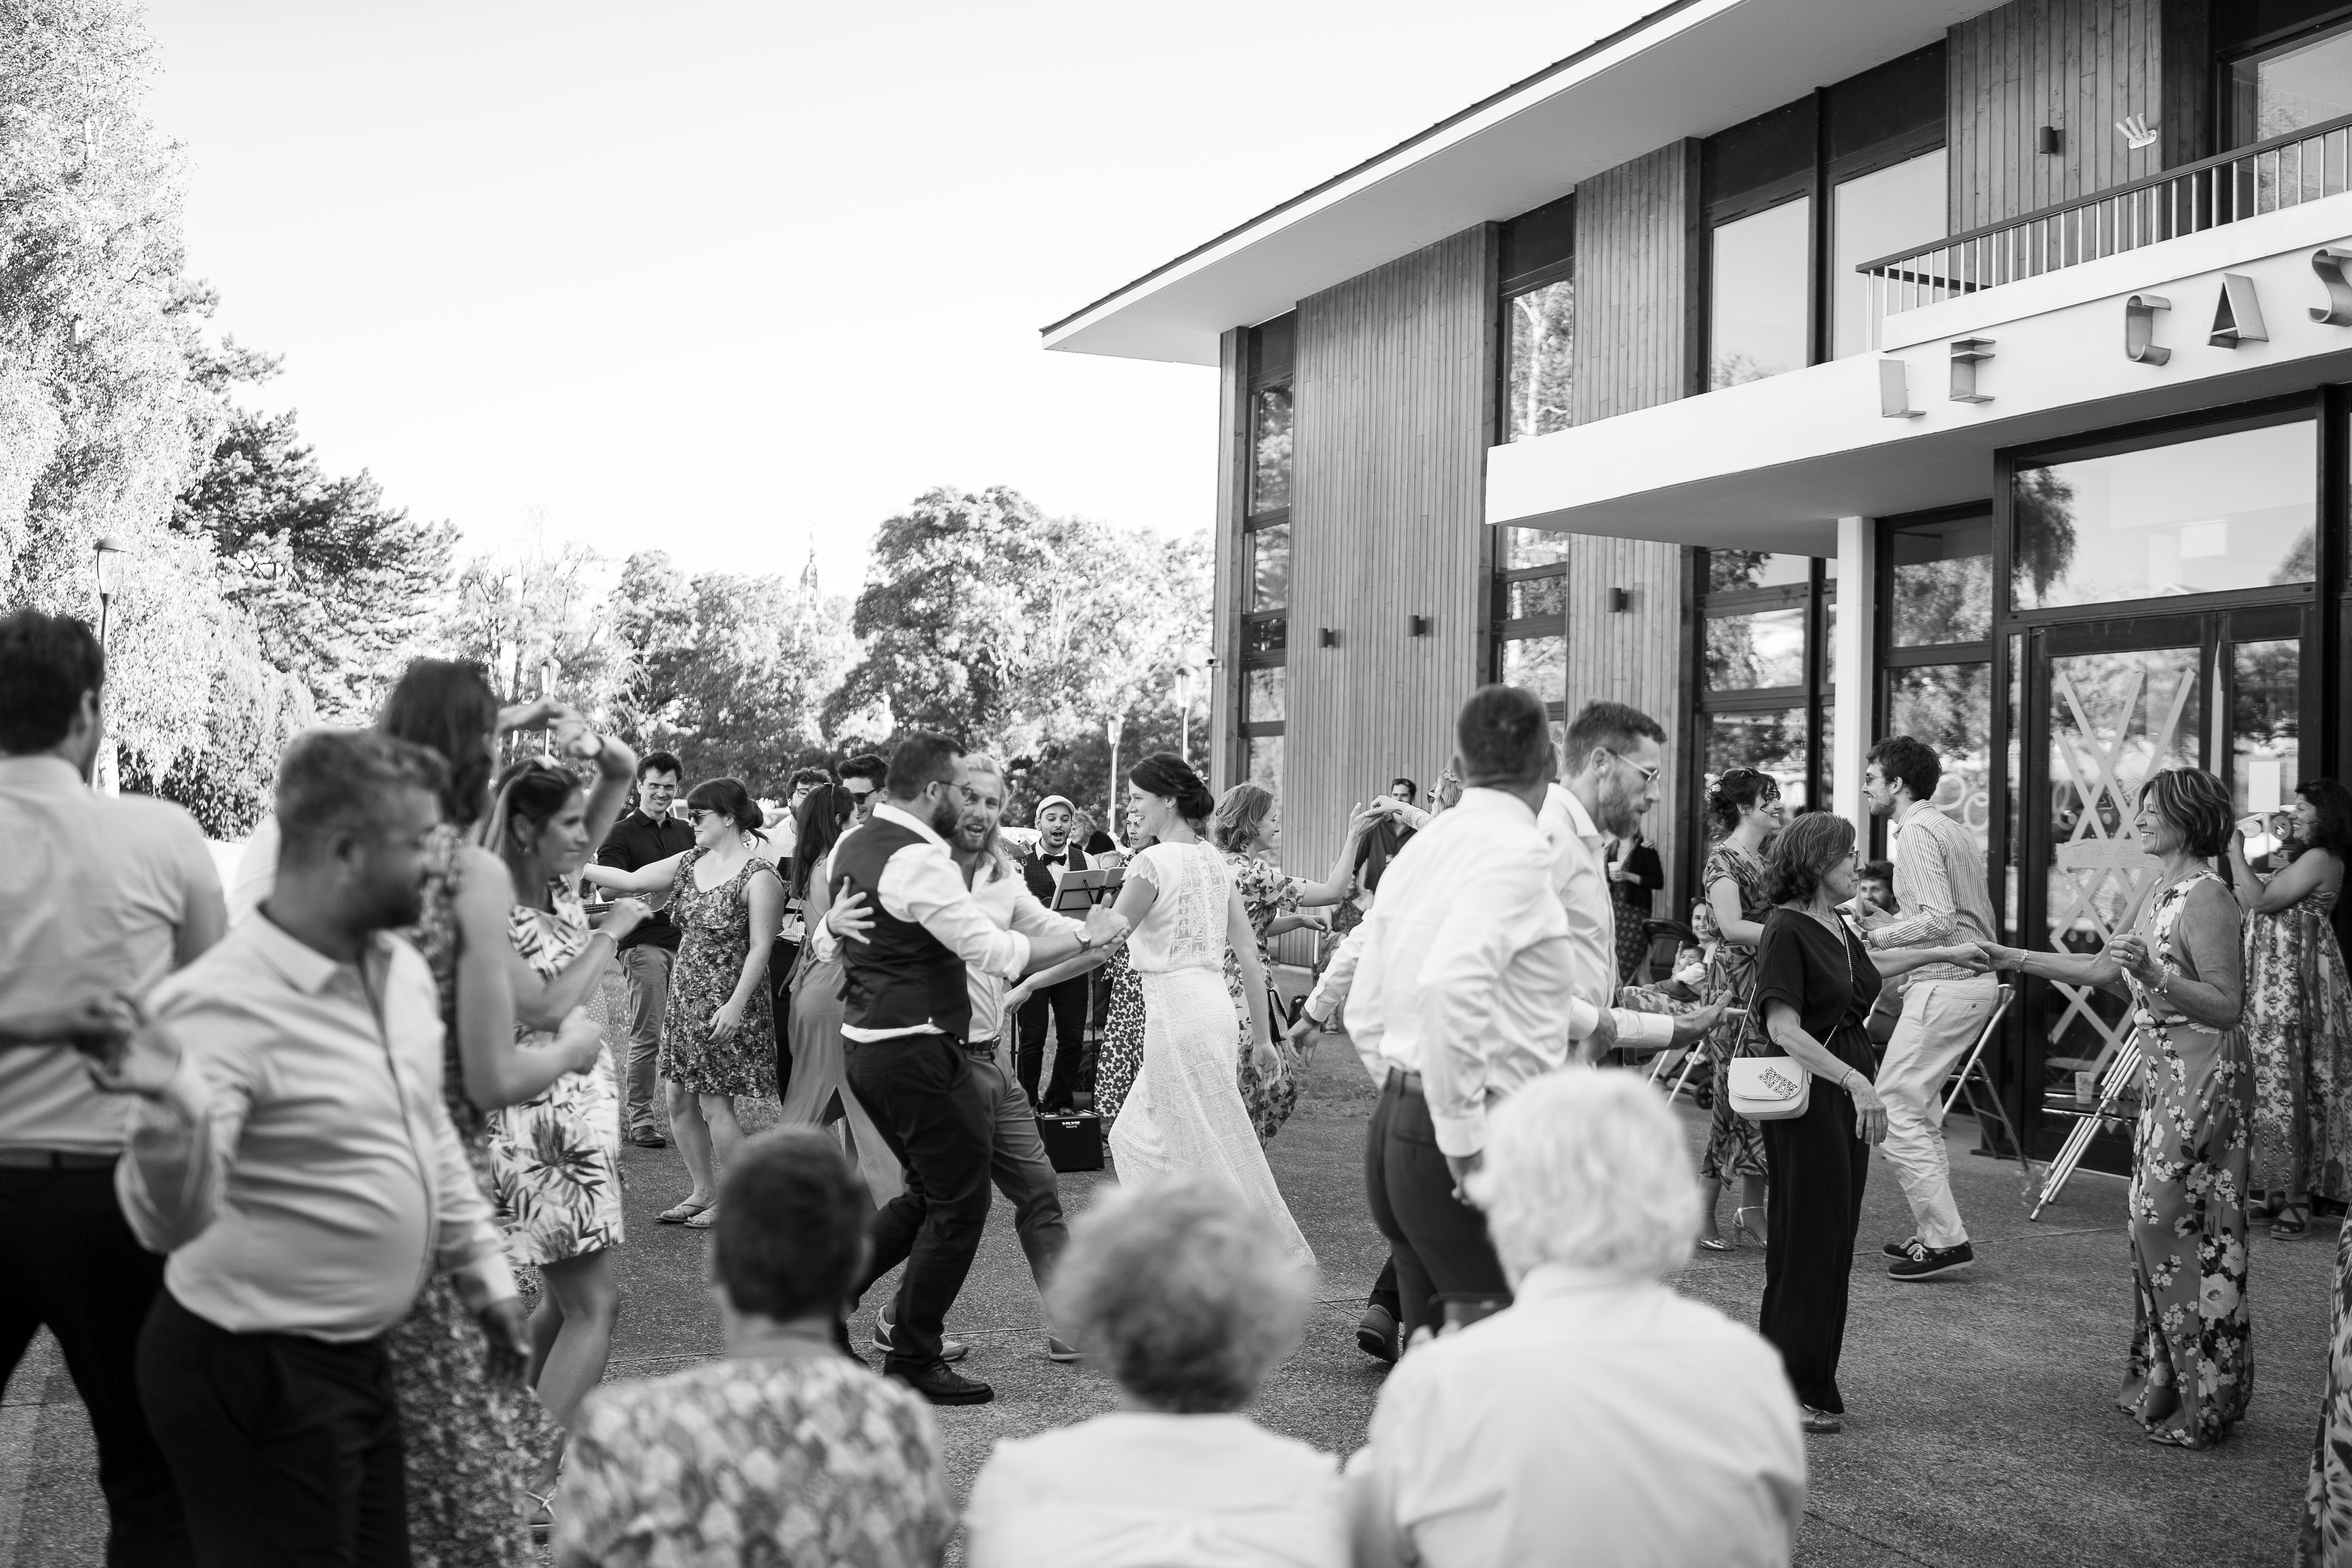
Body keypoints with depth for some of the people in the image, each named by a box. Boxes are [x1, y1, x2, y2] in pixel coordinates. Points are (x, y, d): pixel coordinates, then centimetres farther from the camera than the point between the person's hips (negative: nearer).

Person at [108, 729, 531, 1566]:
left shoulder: (402, 967, 2)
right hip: (253, 1376, -8)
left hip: (359, 1356, 8)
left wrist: (484, 1271, 17)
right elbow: (171, 1222, -31)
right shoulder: (224, 1003, -23)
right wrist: (172, 1112, -50)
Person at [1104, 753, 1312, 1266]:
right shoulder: (1216, 861, 9)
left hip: (1176, 1007, -8)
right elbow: (1248, 954, 9)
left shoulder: (1153, 862, -13)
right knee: (1139, 1136, 19)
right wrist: (1263, 1036, 13)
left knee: (1212, 1147, 1)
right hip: (1213, 1003, 8)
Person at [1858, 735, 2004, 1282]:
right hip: (1976, 976, 10)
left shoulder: (1916, 833, -12)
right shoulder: (1952, 830, 19)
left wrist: (1879, 935, -9)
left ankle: (1944, 1238, -7)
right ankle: (1934, 1231, 21)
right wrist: (1891, 927, 19)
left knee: (1894, 1108, -8)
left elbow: (1939, 919, -22)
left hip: (1945, 985, -10)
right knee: (1919, 1109, 17)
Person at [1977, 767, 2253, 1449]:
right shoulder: (2161, 892, 13)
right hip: (2164, 1073, 9)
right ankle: (2164, 1380, 22)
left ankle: (2203, 1398, 4)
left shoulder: (2207, 897, -16)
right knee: (2155, 1219, 12)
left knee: (2171, 1221, -6)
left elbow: (2228, 1007, -21)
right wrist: (2019, 959, 22)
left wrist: (2155, 976, -33)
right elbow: (2106, 970, 21)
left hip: (2204, 1075, -9)